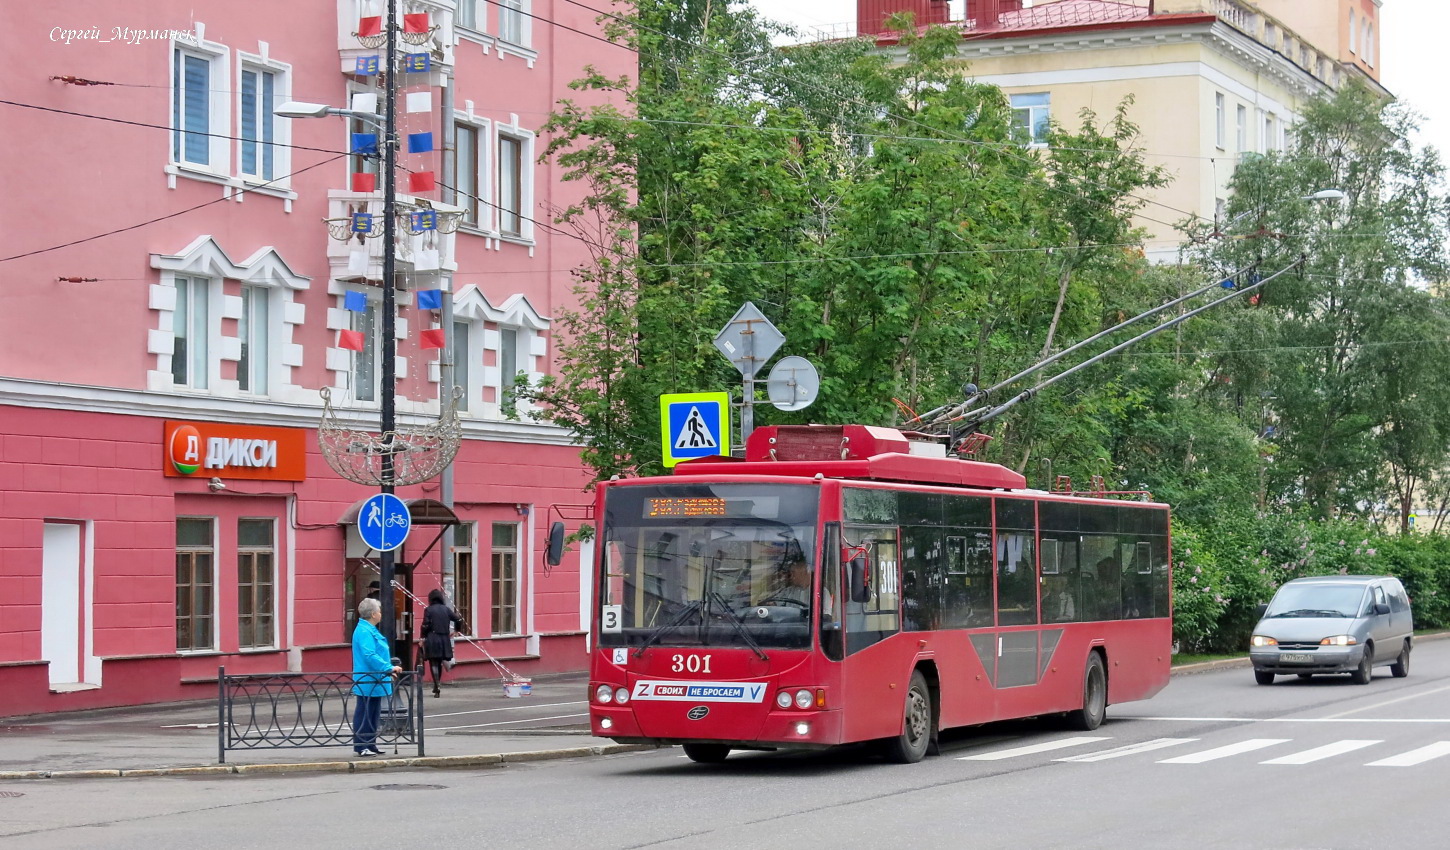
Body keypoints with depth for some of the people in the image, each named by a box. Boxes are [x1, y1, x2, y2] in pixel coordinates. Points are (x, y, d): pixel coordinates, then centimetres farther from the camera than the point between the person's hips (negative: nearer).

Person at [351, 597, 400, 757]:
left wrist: (389, 669, 25)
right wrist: (388, 668, -27)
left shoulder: (370, 630, 17)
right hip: (367, 682, -11)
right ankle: (361, 746, -2)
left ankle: (370, 745, 19)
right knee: (364, 714, -5)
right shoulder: (364, 632, -17)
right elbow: (370, 656, -26)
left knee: (373, 714, 14)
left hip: (374, 681, 11)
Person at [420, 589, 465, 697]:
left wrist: (423, 637, 1)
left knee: (433, 664, -3)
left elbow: (425, 625, -10)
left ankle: (437, 686, -16)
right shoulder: (446, 609, 6)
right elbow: (458, 620, 4)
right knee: (439, 663, 16)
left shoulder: (428, 610, -5)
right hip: (444, 639, 4)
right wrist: (457, 629, 22)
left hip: (432, 639, -4)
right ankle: (436, 687, 25)